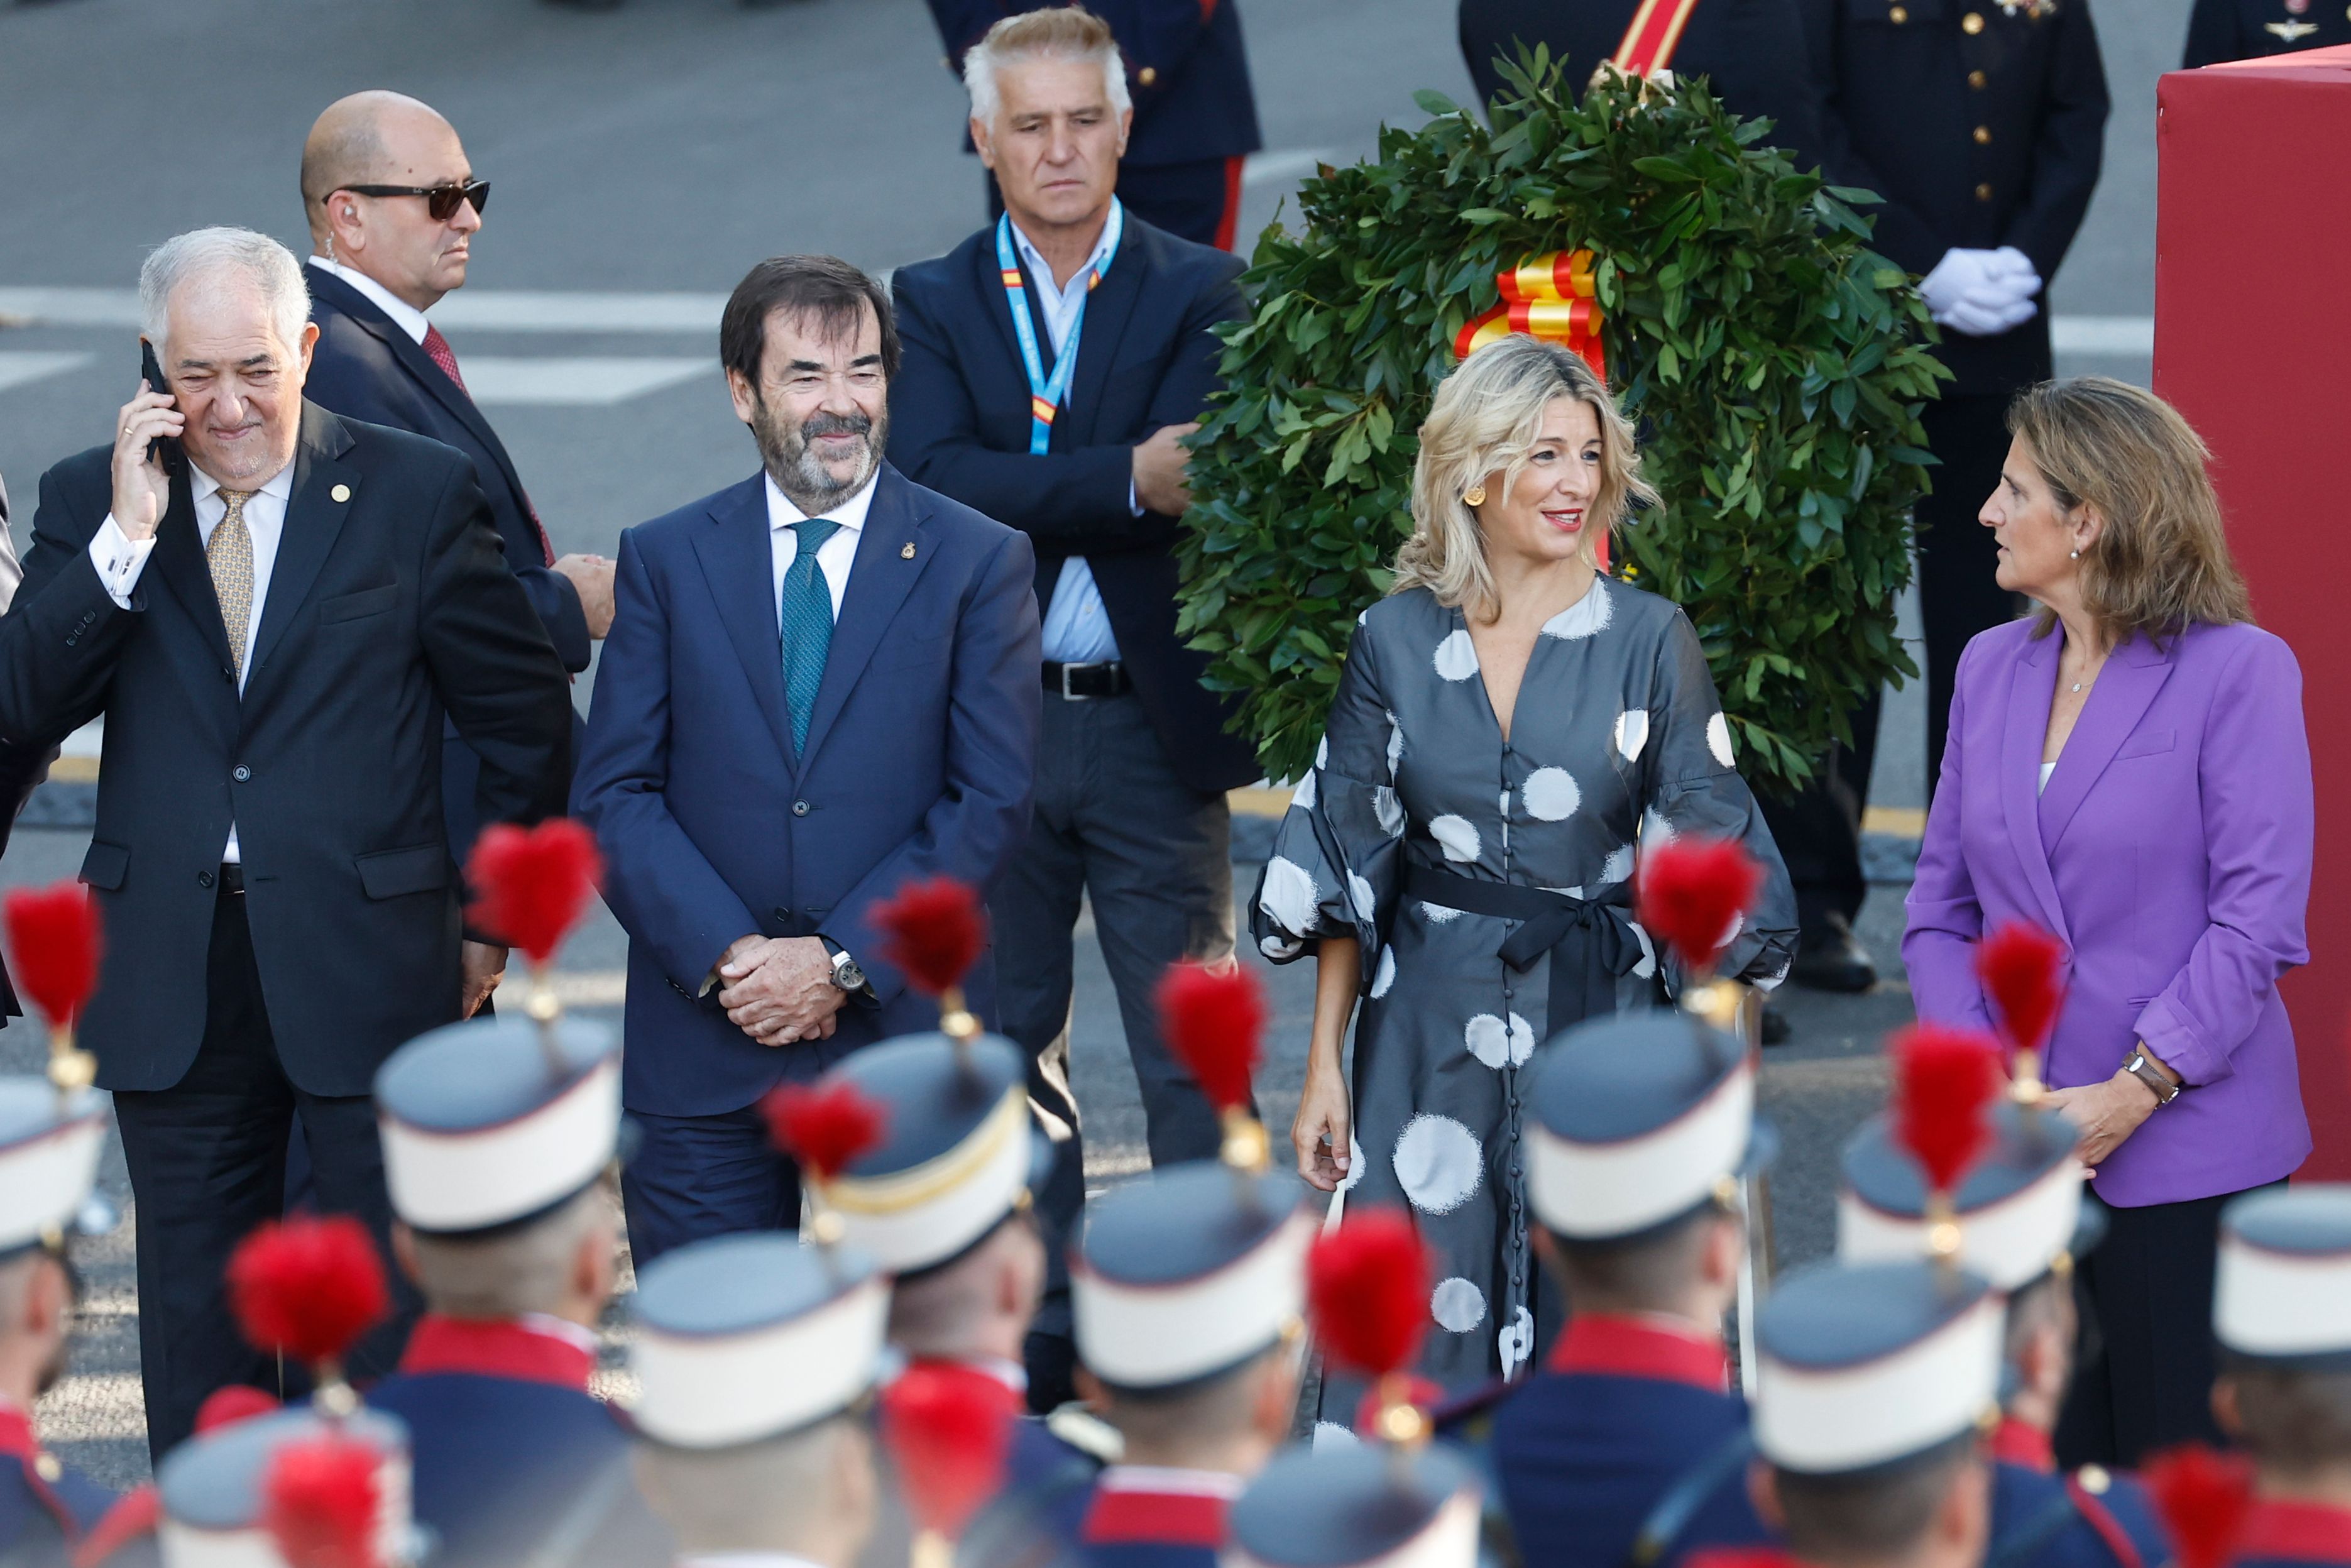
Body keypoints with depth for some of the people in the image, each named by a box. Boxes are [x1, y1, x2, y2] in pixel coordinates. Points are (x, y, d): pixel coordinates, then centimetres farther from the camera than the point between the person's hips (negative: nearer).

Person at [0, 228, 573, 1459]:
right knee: (197, 1325, 12)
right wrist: (128, 536, -16)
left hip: (370, 969, -2)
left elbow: (523, 720, 5)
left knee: (405, 1307, 4)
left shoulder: (417, 493, -2)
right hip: (172, 979, 2)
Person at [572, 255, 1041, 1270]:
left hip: (906, 1037, -1)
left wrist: (843, 960, -12)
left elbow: (993, 799, -3)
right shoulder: (666, 560, 7)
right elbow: (613, 794, 1)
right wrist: (727, 955, -13)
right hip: (701, 1044, 1)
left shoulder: (979, 563, 3)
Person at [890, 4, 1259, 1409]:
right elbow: (940, 479, -14)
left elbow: (1197, 480, -15)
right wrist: (1127, 482, -26)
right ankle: (1045, 1331, 24)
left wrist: (1032, 504, -26)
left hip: (1152, 723, -2)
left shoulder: (1199, 295, -1)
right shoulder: (935, 304, 4)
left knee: (1191, 1049, 0)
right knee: (1009, 1042, 12)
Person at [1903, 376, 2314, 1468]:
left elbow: (2257, 921, -11)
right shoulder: (1992, 668, 11)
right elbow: (1942, 908, 11)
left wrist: (2132, 1092, -17)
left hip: (2185, 1159, -5)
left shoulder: (2238, 671, -7)